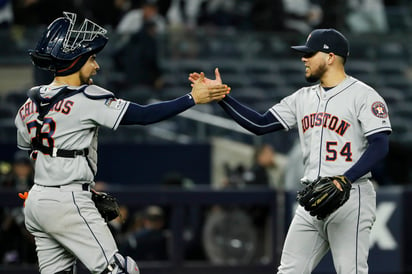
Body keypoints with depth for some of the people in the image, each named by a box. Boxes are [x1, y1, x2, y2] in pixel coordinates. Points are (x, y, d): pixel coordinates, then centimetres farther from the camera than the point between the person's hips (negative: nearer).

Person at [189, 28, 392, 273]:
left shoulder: (363, 95, -6)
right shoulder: (303, 98, 16)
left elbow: (380, 146, -15)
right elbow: (260, 124, 15)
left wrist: (344, 181, -25)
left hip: (350, 197, -7)